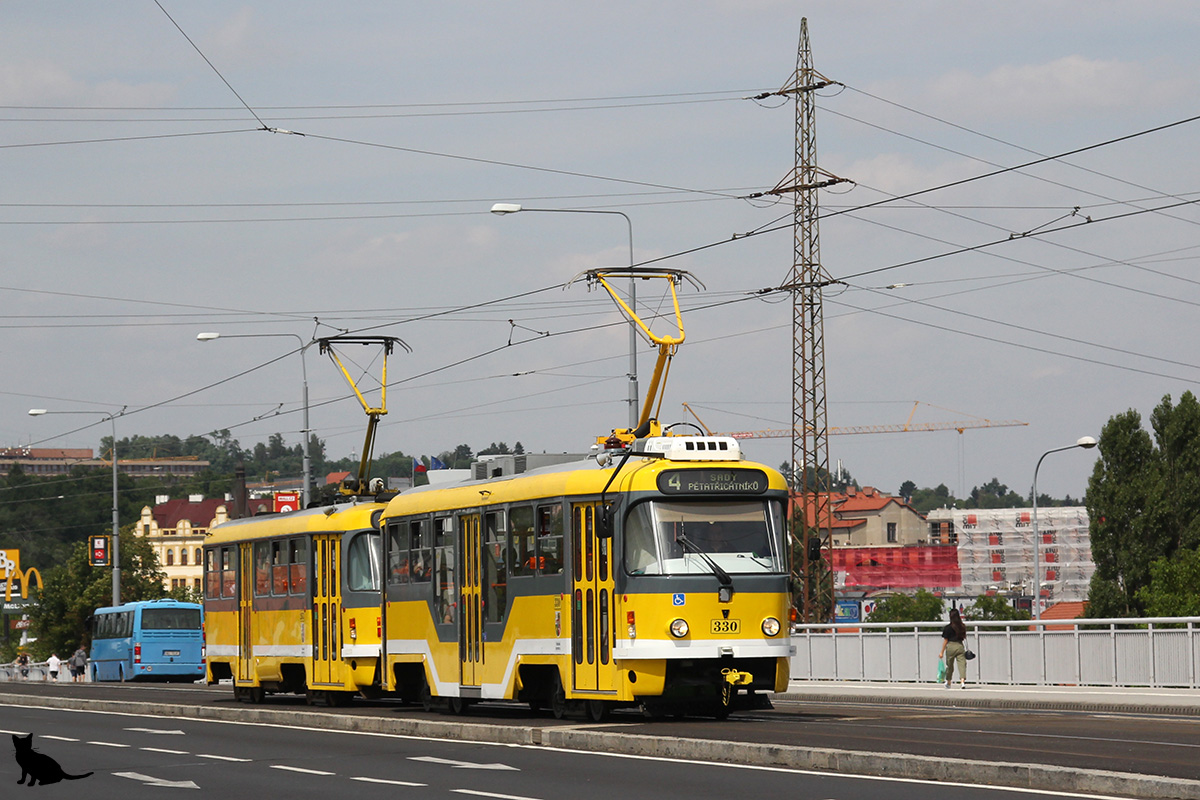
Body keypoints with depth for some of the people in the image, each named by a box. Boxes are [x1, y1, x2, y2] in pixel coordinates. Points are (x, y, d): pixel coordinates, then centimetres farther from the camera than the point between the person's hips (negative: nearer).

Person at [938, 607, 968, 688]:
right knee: (962, 664, -4)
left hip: (950, 646, -2)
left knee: (949, 665, 14)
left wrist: (942, 652, 1)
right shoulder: (963, 627, 2)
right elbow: (964, 638, 11)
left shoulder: (948, 628, -7)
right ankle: (962, 681, -23)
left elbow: (945, 641, -5)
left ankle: (948, 682, 30)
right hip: (960, 646, 2)